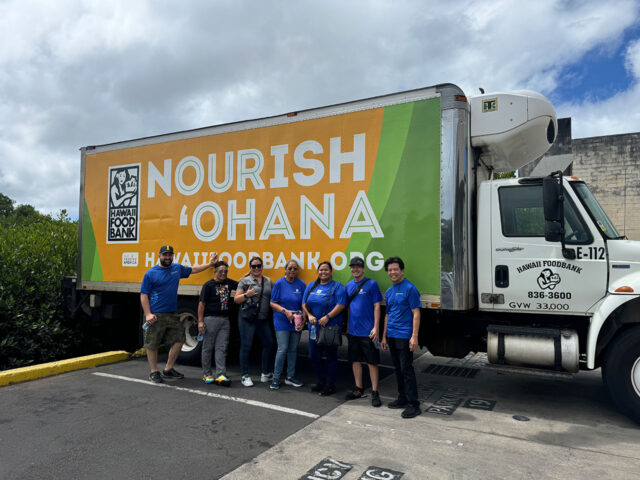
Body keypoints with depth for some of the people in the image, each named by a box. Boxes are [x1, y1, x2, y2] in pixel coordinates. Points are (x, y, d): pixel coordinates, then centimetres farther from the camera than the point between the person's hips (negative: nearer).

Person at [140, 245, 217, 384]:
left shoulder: (177, 268, 9)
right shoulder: (150, 273, -4)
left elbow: (193, 269, 26)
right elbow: (144, 295, -5)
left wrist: (210, 264, 22)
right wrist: (148, 314, -14)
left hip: (172, 314, 5)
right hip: (155, 315, -5)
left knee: (179, 340, 6)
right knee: (152, 345, 3)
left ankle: (168, 369, 21)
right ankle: (154, 372, 19)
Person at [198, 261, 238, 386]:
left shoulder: (229, 282, 10)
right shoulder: (208, 285, -6)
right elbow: (201, 304, -7)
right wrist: (200, 321, -11)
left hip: (224, 319, 5)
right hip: (210, 319, -5)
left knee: (221, 348, 1)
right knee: (207, 347, 5)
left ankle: (220, 375, 1)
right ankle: (206, 374, 16)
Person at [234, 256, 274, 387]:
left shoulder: (268, 281, 13)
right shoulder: (245, 281, 1)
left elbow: (272, 299, 21)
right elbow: (236, 299, 0)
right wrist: (246, 295, -18)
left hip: (263, 319, 5)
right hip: (247, 319, -4)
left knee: (268, 343, 7)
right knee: (246, 347, 0)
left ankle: (266, 374, 22)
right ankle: (245, 376, 12)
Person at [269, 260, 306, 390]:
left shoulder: (301, 284, 3)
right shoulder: (279, 283, -4)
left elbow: (304, 305, 8)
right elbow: (273, 303, -4)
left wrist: (303, 320, -3)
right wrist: (285, 311, -18)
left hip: (296, 322, 3)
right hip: (282, 321, -3)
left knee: (293, 349, 11)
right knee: (282, 349, -8)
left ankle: (290, 377, 24)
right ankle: (276, 378, 6)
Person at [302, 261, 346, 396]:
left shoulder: (337, 287, -3)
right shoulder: (311, 286, 13)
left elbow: (340, 305, -14)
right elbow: (304, 304, 12)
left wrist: (327, 317, -22)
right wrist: (309, 315, -6)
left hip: (331, 328, -5)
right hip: (314, 327, 6)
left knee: (331, 357, 2)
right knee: (314, 356, 10)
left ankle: (330, 385, 14)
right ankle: (321, 382, 27)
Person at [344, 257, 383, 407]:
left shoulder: (371, 284, -7)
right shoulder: (349, 285, 9)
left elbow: (377, 306, -8)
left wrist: (376, 328, -13)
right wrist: (347, 326, 13)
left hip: (368, 331, -5)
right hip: (353, 331, 6)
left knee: (372, 362, 2)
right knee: (355, 360, 13)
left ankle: (375, 393, 11)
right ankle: (359, 389, 26)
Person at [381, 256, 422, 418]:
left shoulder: (409, 288, -9)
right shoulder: (388, 292, 14)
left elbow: (416, 313, -12)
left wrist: (414, 336, -19)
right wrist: (384, 337, 18)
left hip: (404, 336, -8)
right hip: (391, 335, 8)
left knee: (406, 369, -5)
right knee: (398, 368, 15)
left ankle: (413, 405, 3)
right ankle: (402, 399, 27)